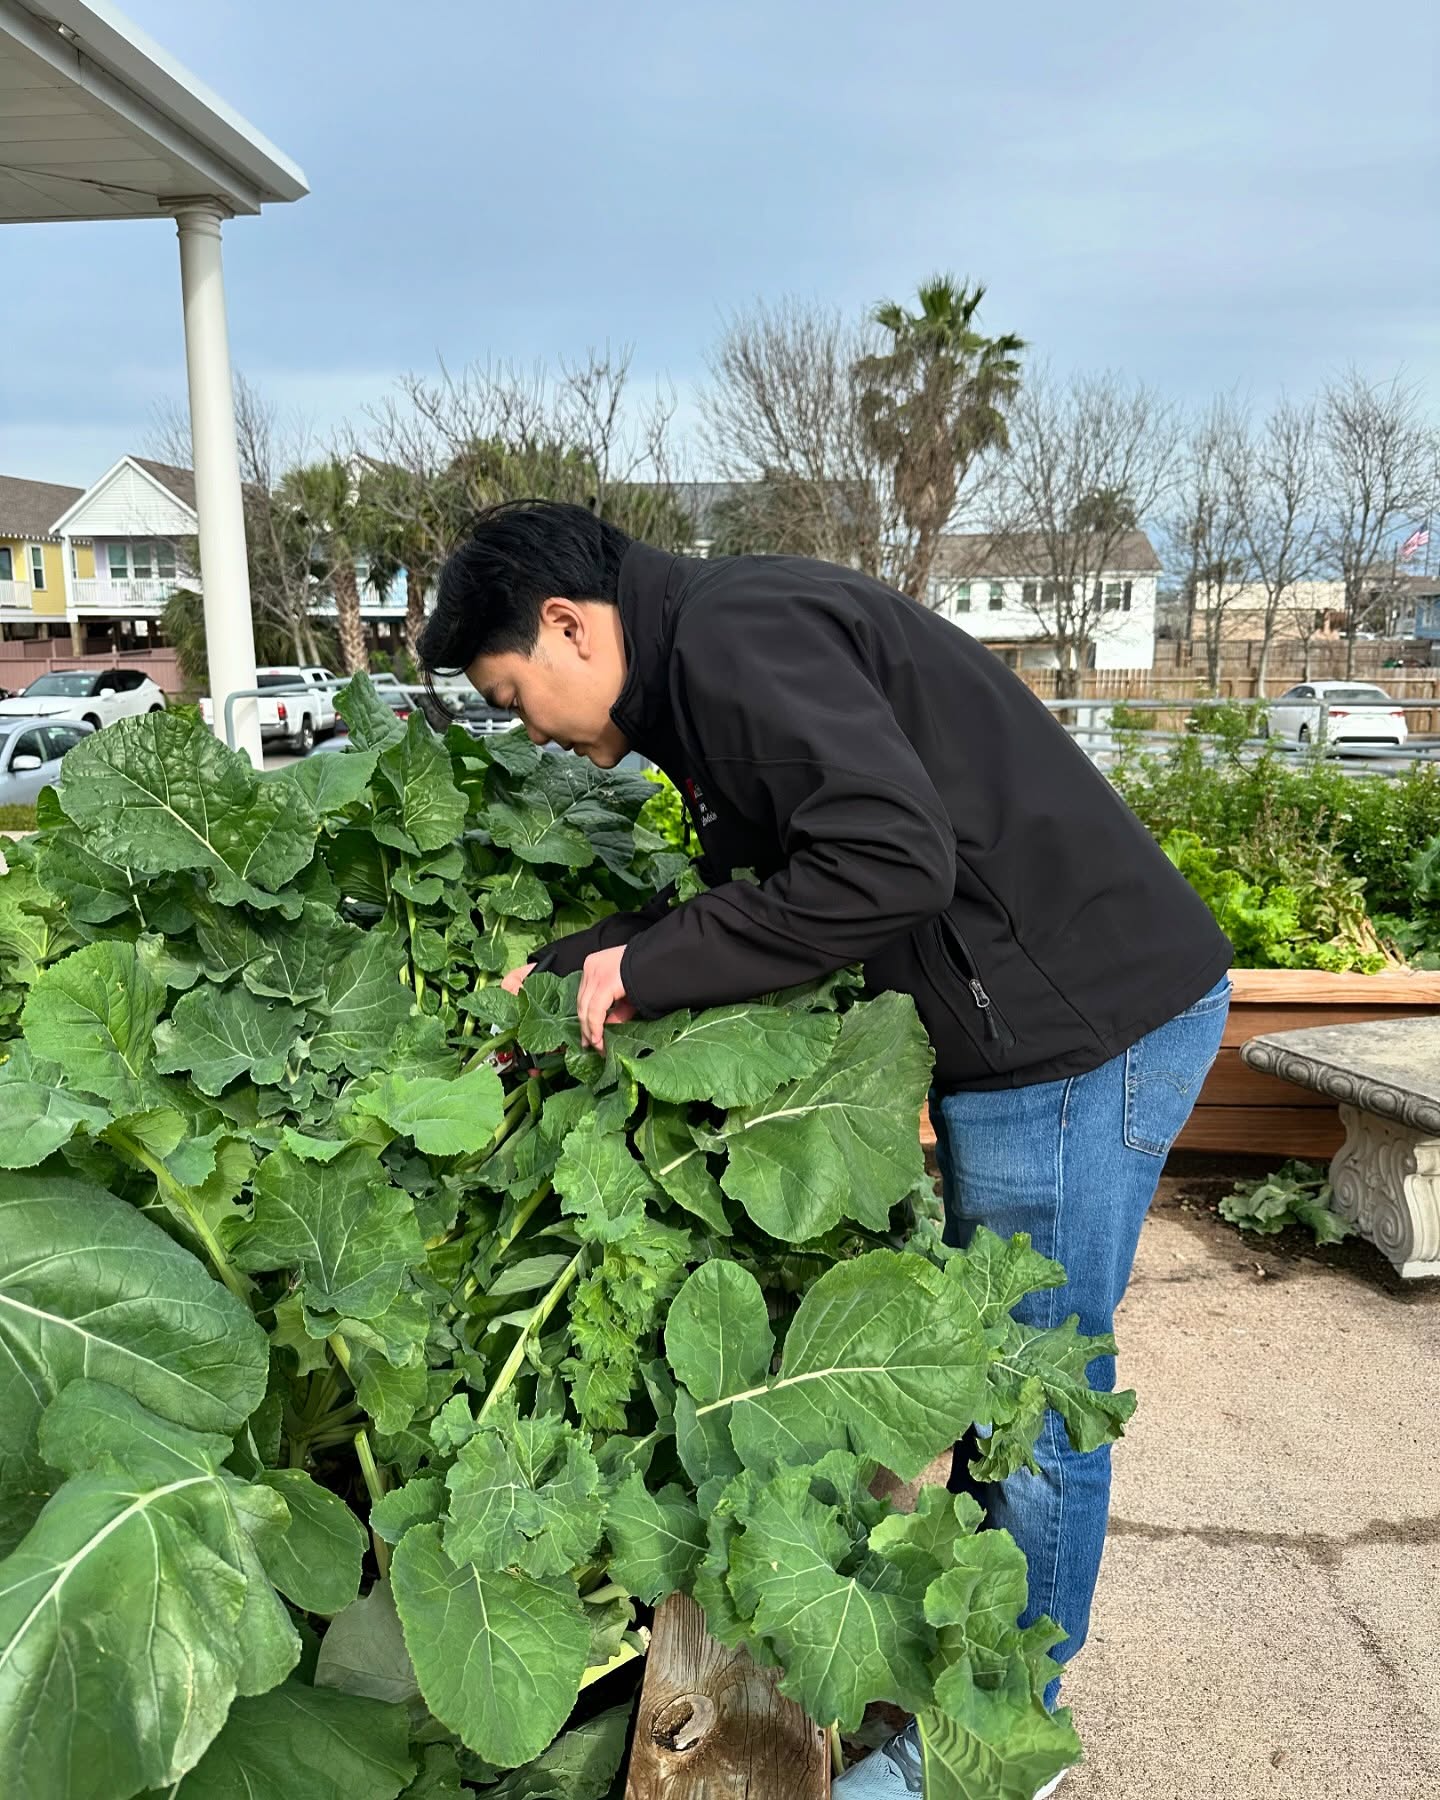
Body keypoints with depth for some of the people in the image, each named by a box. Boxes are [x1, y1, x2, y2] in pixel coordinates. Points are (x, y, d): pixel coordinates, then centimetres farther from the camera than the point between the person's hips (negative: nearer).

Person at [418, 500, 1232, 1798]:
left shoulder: (733, 634, -16)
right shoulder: (707, 669, 15)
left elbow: (893, 857, -28)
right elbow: (753, 895, 19)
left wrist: (649, 970, -18)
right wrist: (566, 972, 14)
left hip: (1085, 1023, -10)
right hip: (1047, 1018, 10)